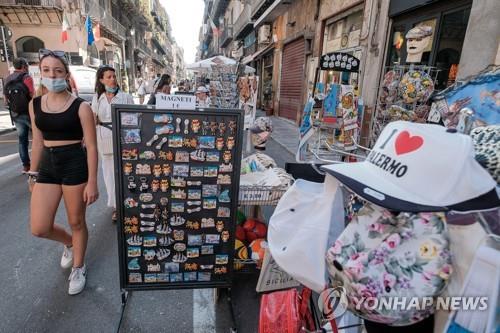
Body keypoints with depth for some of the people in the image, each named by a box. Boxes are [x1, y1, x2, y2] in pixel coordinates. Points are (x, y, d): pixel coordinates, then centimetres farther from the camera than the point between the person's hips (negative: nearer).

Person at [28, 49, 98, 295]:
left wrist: (92, 182, -13)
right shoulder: (35, 105, 6)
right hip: (48, 166, 5)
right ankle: (69, 242, 38)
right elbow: (38, 142, 14)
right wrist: (33, 173, 15)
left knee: (76, 222, 9)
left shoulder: (80, 107, -9)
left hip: (75, 165, -4)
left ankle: (78, 268, 32)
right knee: (39, 228, 3)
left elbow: (91, 146, -10)